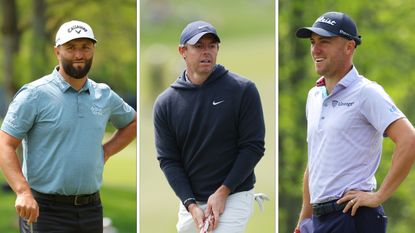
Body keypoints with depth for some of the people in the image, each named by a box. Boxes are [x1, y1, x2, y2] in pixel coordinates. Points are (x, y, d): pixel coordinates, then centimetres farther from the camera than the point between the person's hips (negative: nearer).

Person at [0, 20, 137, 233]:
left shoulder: (105, 96, 11)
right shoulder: (35, 94, -6)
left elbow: (131, 123, 31)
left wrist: (107, 150, 12)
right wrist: (23, 192, -24)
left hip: (91, 208, 6)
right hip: (45, 210, -6)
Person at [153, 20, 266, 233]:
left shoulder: (242, 90, -5)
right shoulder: (166, 103, 2)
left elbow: (253, 147, -6)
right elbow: (168, 159, 1)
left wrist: (223, 192, -13)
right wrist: (191, 205, -11)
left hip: (233, 197, -4)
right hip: (190, 201, 4)